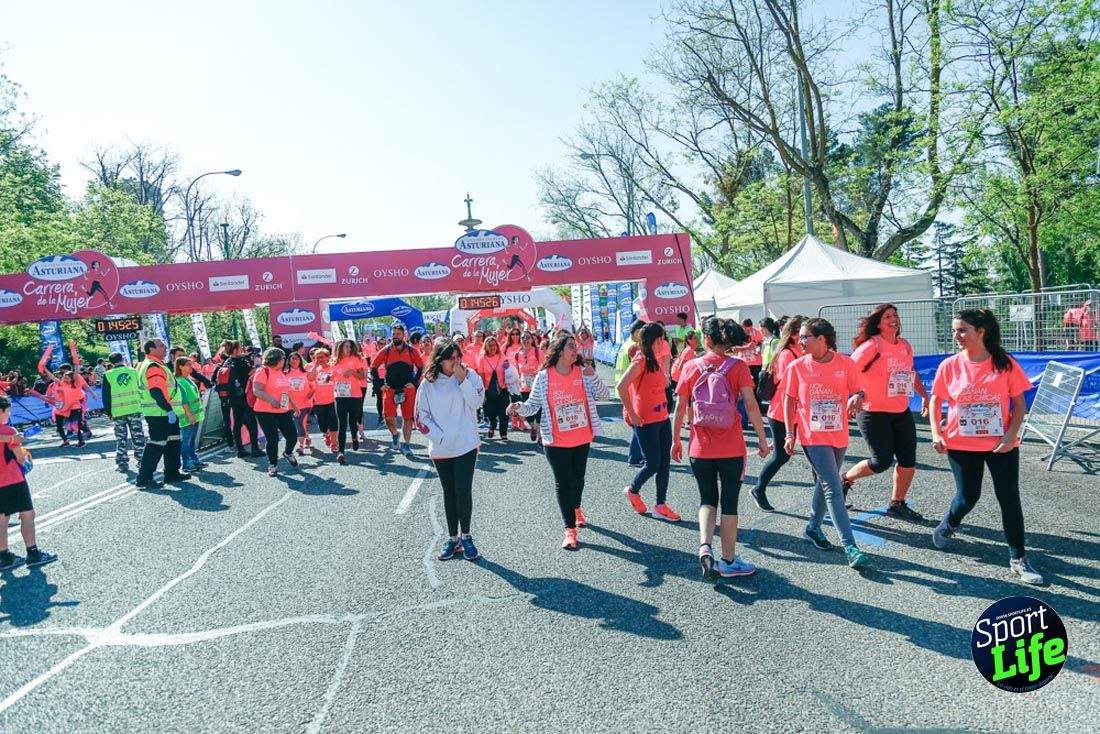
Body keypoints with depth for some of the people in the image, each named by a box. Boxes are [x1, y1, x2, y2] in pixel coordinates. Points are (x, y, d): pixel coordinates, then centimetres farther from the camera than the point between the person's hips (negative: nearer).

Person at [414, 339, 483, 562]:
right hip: (440, 448, 2)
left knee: (463, 491, -7)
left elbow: (477, 403, -13)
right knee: (449, 493, 11)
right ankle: (453, 539, 21)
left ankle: (465, 537, 10)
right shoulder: (428, 384, 0)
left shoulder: (470, 376, -1)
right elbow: (421, 417, 0)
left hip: (466, 445, -1)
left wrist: (462, 379, -18)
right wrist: (441, 437, -9)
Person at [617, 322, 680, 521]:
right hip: (646, 421, -8)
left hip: (662, 418, 8)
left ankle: (661, 506, 18)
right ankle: (632, 491, 26)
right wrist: (632, 414, -18)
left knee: (664, 462, 9)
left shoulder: (656, 359, 11)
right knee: (653, 463, -1)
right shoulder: (640, 360, -15)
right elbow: (620, 387, -23)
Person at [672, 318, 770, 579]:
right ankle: (728, 561, 21)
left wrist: (676, 440, 11)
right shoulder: (737, 366, -5)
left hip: (699, 448, 1)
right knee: (729, 502, 12)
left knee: (707, 498, 18)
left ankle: (704, 546, -3)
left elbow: (680, 407, 0)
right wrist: (762, 439, -1)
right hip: (732, 449, -1)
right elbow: (751, 405, -10)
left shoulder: (691, 366, -2)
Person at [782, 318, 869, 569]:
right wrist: (790, 433, 0)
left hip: (839, 435, 3)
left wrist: (856, 399, -23)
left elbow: (859, 392, 2)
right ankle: (850, 546, -8)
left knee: (825, 483, 19)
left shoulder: (846, 364, -3)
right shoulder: (797, 366, -4)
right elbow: (789, 400, 3)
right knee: (834, 488, -9)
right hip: (812, 436, -3)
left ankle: (813, 527, 40)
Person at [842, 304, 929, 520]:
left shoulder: (905, 346, 7)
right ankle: (846, 479, 24)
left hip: (901, 411, 7)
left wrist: (924, 395, 18)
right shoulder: (872, 346, -14)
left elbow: (911, 373, 23)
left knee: (909, 460, 6)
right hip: (874, 412, -7)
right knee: (882, 462, -3)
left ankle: (897, 504, 22)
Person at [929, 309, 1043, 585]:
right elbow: (935, 401, 5)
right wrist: (936, 433, -6)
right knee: (967, 498, 7)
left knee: (1010, 499, 3)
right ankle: (946, 527, 39)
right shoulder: (949, 366, -4)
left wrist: (1011, 435, -13)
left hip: (1001, 445, 0)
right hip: (961, 445, 0)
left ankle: (1018, 559, 16)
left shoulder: (1005, 364, -6)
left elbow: (1019, 404, -2)